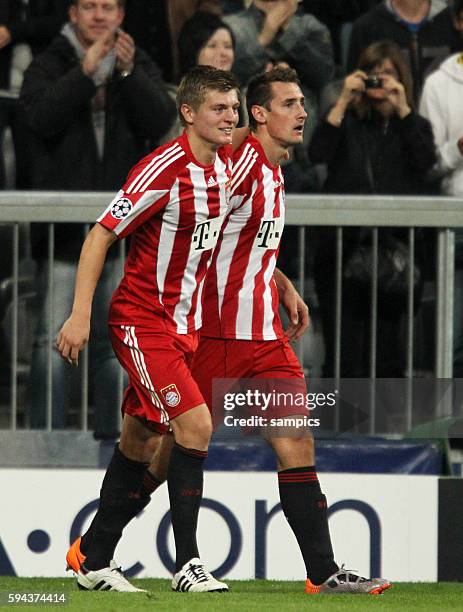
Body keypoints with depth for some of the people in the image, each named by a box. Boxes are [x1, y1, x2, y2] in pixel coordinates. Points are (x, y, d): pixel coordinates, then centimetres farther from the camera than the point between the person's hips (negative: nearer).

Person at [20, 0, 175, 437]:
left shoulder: (140, 68, 10)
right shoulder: (49, 66, 4)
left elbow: (160, 122, -6)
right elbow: (41, 116, -14)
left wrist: (128, 72, -18)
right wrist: (87, 72, -21)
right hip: (64, 224, -2)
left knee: (115, 342, 6)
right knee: (55, 339, -6)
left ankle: (111, 433, 12)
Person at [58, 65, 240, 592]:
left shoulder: (226, 164, 5)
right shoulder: (162, 170, -19)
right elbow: (101, 234, -16)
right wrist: (80, 314, -21)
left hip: (184, 324, 8)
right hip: (141, 320, -8)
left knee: (140, 442, 12)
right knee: (195, 424, -18)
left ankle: (92, 559, 22)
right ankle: (187, 564, -13)